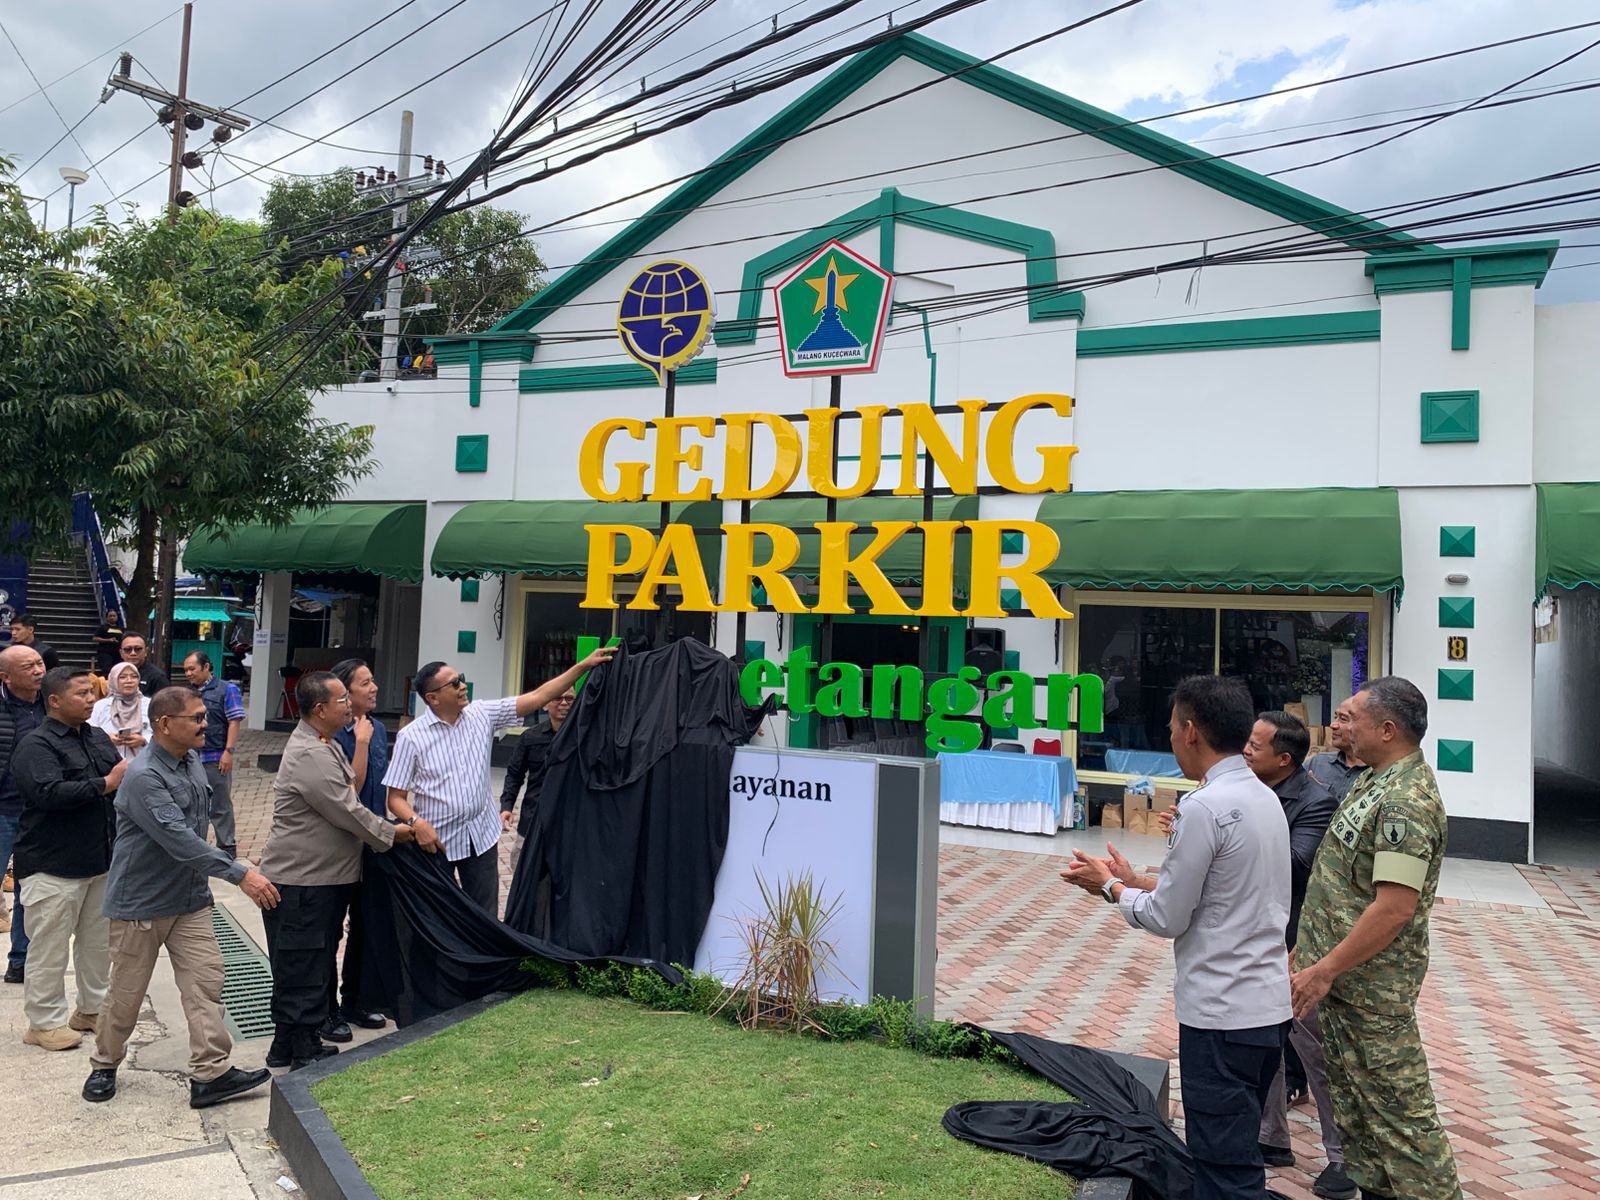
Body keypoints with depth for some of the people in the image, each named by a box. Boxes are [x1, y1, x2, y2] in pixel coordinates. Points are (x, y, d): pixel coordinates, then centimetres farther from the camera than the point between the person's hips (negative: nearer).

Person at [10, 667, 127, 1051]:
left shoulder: (99, 738, 10)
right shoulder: (36, 746, -13)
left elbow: (121, 779, 15)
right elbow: (49, 793, -27)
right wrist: (105, 784, -23)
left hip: (101, 861, 7)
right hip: (53, 867, -7)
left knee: (98, 943, 16)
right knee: (50, 949, 3)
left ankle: (92, 1009, 30)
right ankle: (45, 1022, 16)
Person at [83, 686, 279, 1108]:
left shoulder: (192, 760, 0)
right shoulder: (144, 777, -26)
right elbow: (179, 840, -34)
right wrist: (241, 874, -38)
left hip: (190, 898, 6)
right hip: (141, 902, -6)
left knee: (205, 981, -2)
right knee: (126, 993, 11)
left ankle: (210, 1073, 0)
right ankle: (104, 1066, 33)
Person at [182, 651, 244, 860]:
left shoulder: (226, 690, -3)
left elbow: (235, 722, -7)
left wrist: (228, 752, -14)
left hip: (216, 758, -5)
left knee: (221, 806, 1)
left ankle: (227, 848, 9)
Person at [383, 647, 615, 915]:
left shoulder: (482, 714, -2)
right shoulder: (411, 737, -11)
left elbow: (537, 698, -5)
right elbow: (396, 798, -8)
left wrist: (584, 665, -12)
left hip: (481, 835, 3)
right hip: (436, 840, -3)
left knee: (485, 918, 11)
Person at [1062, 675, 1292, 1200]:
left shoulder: (1204, 807, -20)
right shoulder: (1265, 797, 8)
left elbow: (1167, 919, -14)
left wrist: (1109, 886, 2)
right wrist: (1135, 880, 13)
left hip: (1222, 1016, -9)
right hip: (1267, 1005, 9)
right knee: (1238, 1153, 21)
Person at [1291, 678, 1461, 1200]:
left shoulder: (1405, 802, -23)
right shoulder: (1376, 778, 8)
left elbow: (1395, 908, -28)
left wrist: (1325, 970, -22)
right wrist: (1313, 951, 20)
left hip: (1370, 982, -10)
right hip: (1342, 974, 10)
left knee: (1395, 1101, 1)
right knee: (1353, 1094, 19)